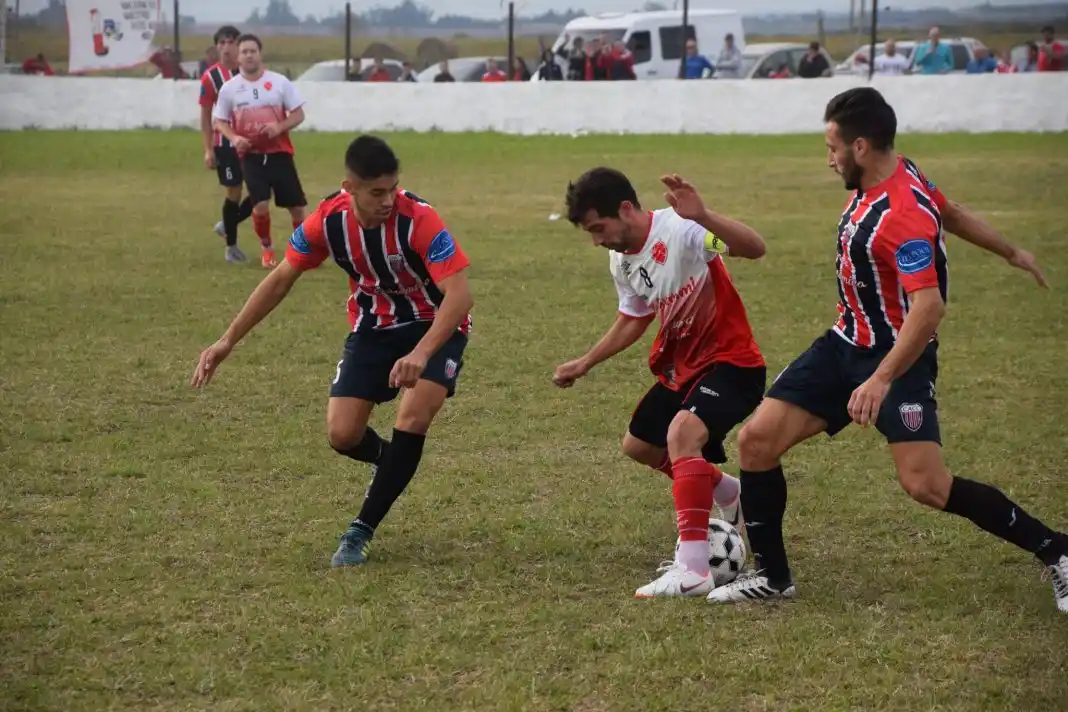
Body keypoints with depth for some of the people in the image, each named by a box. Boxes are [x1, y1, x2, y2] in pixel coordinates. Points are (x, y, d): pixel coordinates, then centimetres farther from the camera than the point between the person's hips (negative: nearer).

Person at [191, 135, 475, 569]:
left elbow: (459, 294, -37)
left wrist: (421, 354, -52)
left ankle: (362, 532, -10)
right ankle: (393, 462, 31)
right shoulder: (328, 221, -20)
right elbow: (281, 279, -5)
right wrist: (228, 341, -6)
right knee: (342, 435, -6)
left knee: (413, 419, -24)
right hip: (373, 326, 4)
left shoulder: (418, 221, -32)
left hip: (436, 325, -4)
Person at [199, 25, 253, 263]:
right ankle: (231, 245, 13)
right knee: (233, 192, -1)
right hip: (226, 143, -4)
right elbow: (205, 115, -4)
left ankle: (227, 226, 23)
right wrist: (208, 150, -8)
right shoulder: (210, 77, -8)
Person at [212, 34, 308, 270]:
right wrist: (234, 138, -12)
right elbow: (219, 121, 8)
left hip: (279, 153, 0)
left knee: (296, 205, 3)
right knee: (260, 206, -11)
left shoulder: (279, 82, -2)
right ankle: (267, 249, 14)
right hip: (251, 155, 0)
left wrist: (280, 127, -18)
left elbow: (298, 114, 1)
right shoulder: (229, 88, 1)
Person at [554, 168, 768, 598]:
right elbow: (634, 320, 20)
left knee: (682, 433, -32)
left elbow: (755, 249, -40)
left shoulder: (679, 231, -26)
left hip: (730, 360, -10)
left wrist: (703, 217, -54)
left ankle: (692, 570, -33)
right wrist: (585, 364, 18)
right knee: (638, 446, 22)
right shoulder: (621, 261, 2)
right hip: (682, 364, 10)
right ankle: (730, 496, 44)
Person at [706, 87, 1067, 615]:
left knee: (925, 484, -18)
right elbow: (950, 212, 19)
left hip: (899, 355, -9)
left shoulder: (903, 215, -27)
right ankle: (771, 576, 11)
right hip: (846, 344, 9)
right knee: (756, 439, -2)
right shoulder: (880, 179, 2)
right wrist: (1010, 253, 34)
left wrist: (880, 380, -39)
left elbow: (928, 308, -34)